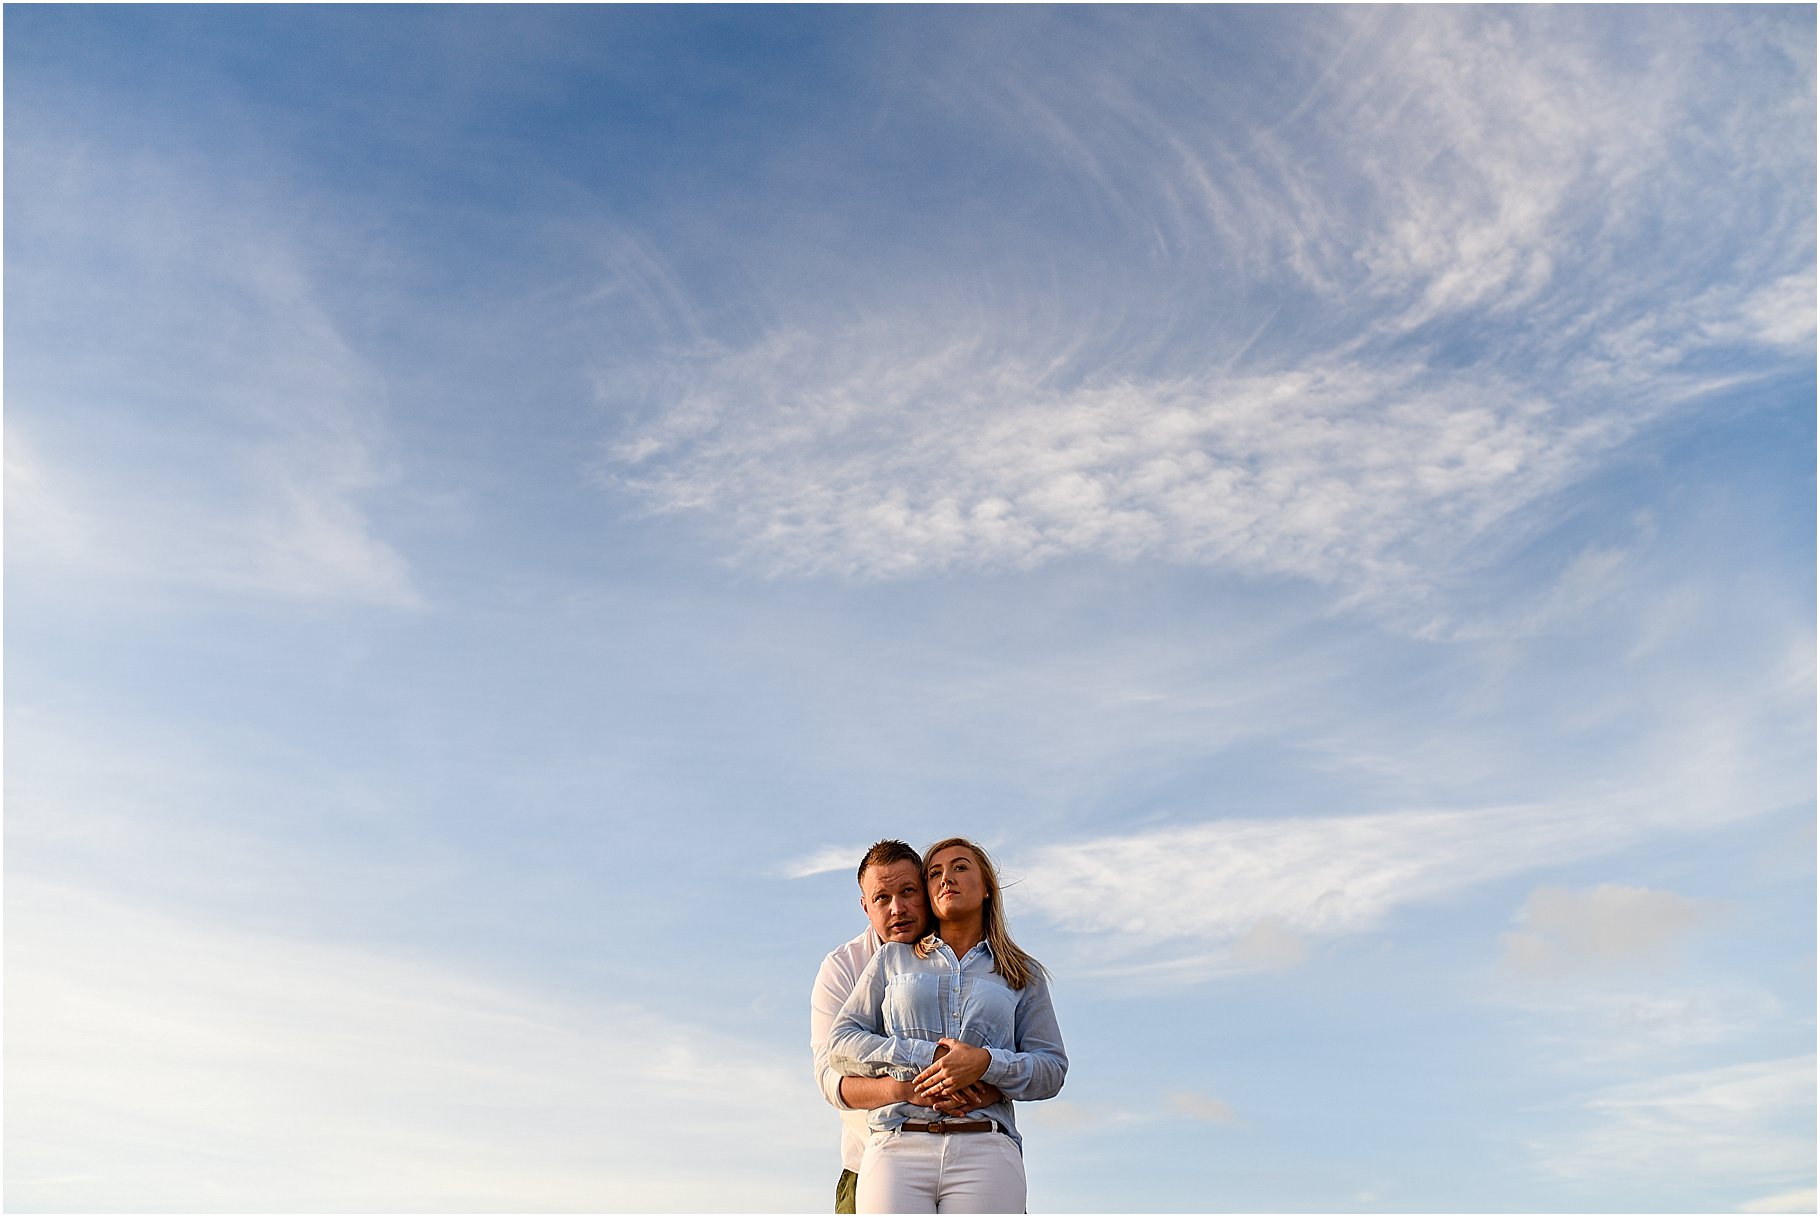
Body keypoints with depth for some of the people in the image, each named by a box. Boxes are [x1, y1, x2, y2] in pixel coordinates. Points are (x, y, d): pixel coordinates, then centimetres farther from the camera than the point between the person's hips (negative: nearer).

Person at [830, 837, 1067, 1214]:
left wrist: (985, 1063, -10)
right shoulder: (892, 958, 19)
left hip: (986, 1154, 0)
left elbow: (1052, 1069, 11)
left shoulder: (1024, 974, 19)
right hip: (897, 1150, 0)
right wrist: (928, 1055, -5)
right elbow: (841, 1043, 10)